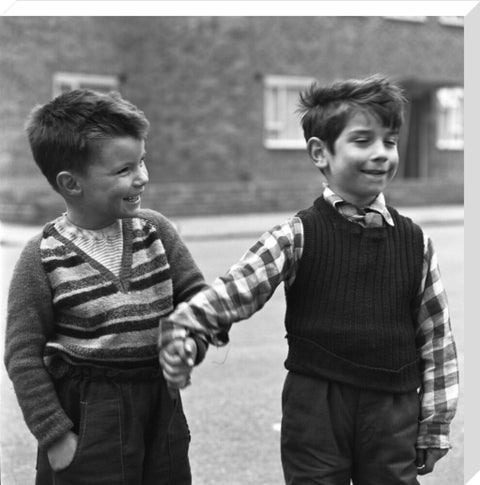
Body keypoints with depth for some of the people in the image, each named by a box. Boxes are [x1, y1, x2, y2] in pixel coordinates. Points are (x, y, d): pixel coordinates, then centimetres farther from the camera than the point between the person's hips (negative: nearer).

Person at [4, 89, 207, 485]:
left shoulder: (156, 230, -1)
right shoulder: (43, 258, -12)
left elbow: (196, 296, 7)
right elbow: (23, 356, -9)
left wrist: (192, 340, -13)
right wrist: (54, 436, -10)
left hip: (162, 405, 4)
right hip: (87, 417, -4)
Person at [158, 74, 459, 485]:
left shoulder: (415, 242, 2)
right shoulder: (296, 237, -4)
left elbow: (437, 338, 6)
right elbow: (235, 289, -11)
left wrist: (435, 426, 6)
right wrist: (182, 325, -28)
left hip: (393, 412, 2)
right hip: (316, 409, -2)